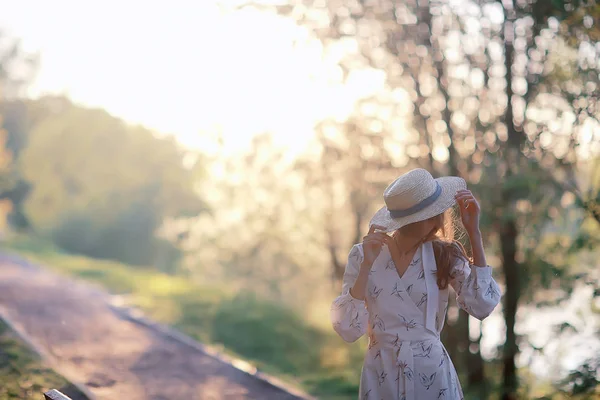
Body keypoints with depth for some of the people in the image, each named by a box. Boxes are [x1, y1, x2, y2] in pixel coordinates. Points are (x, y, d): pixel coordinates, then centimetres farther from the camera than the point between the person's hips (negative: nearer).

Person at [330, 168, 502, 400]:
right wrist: (367, 265, -21)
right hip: (381, 378, -1)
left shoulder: (445, 255, -4)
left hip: (432, 375, 1)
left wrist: (473, 232, -18)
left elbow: (482, 307, -19)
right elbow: (348, 330, -13)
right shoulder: (362, 255, -7)